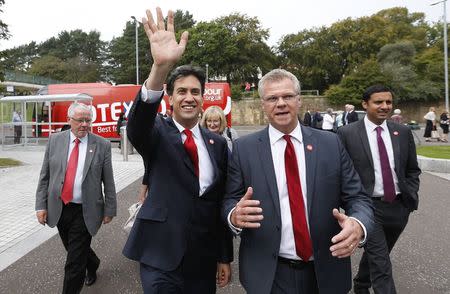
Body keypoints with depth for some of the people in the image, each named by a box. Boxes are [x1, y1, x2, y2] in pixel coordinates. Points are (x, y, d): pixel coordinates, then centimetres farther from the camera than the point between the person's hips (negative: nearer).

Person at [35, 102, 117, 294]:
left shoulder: (102, 145, -6)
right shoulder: (55, 140, 2)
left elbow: (108, 182, -4)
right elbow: (44, 176, 4)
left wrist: (109, 210, -3)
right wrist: (41, 205, 0)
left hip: (85, 211, -4)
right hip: (58, 208, 4)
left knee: (75, 261, 2)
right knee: (73, 250, 22)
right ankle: (93, 264, 51)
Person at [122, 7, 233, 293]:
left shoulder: (217, 143, 3)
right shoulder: (157, 132, -4)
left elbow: (222, 201, 5)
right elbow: (137, 125, -29)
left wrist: (225, 257, 8)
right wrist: (160, 67, -44)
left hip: (205, 258, 3)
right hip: (161, 256, -3)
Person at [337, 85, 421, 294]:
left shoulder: (403, 132, 4)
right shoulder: (347, 133, -8)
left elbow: (412, 170, 12)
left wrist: (412, 196, 1)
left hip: (399, 207, 5)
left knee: (375, 255, 22)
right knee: (381, 266, -4)